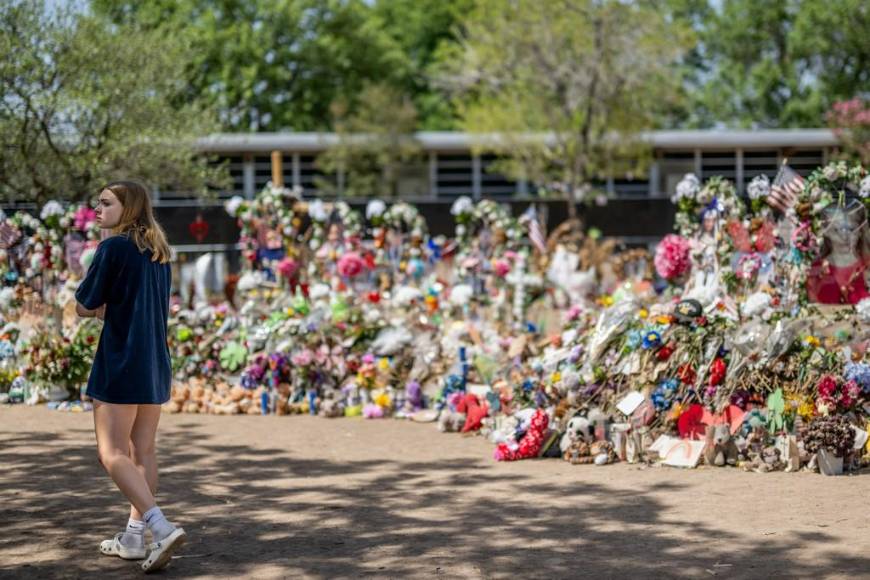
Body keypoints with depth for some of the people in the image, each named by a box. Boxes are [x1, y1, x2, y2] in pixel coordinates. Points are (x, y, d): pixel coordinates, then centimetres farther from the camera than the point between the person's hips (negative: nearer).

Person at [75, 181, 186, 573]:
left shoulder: (114, 247, -11)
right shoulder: (158, 252, 12)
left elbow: (84, 307, -8)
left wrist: (98, 306, 10)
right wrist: (108, 307, 8)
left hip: (120, 364, -8)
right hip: (155, 366, 8)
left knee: (112, 454, -6)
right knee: (143, 452, 12)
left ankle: (162, 528, -20)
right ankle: (134, 536, 17)